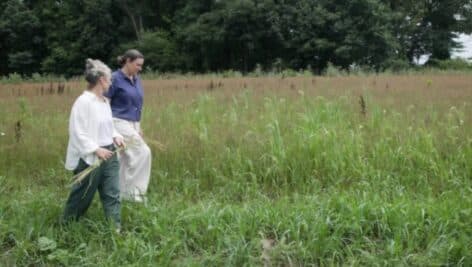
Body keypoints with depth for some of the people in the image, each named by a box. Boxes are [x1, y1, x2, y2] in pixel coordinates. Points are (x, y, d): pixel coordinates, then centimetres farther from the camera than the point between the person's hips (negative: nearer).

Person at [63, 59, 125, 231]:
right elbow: (77, 132, -19)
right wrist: (96, 149, -22)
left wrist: (115, 136, 1)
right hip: (90, 157, -7)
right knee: (82, 195, 9)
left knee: (112, 193, 4)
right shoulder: (83, 102, -17)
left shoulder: (105, 101, 8)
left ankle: (115, 228, 9)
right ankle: (67, 224, 31)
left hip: (109, 154, 7)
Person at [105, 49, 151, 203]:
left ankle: (119, 193, 17)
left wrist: (138, 126, 19)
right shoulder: (115, 78, -10)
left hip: (132, 124, 8)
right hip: (119, 123, -8)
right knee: (143, 152, -15)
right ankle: (133, 190, -6)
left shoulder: (136, 80, 12)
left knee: (124, 160, 10)